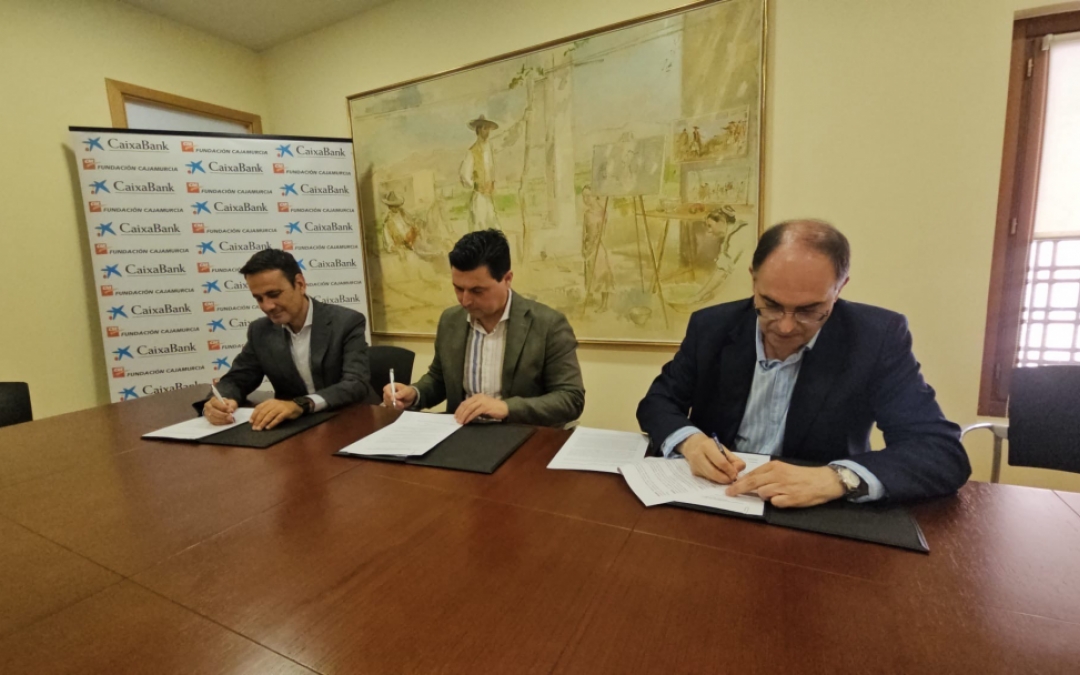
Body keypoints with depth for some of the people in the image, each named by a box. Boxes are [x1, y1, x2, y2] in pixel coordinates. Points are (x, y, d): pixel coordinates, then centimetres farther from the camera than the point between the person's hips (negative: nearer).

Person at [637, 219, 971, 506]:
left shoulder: (877, 338, -9)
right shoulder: (711, 327, -6)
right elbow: (657, 402, -1)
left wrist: (835, 479, -28)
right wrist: (688, 440, -21)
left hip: (819, 519, 0)